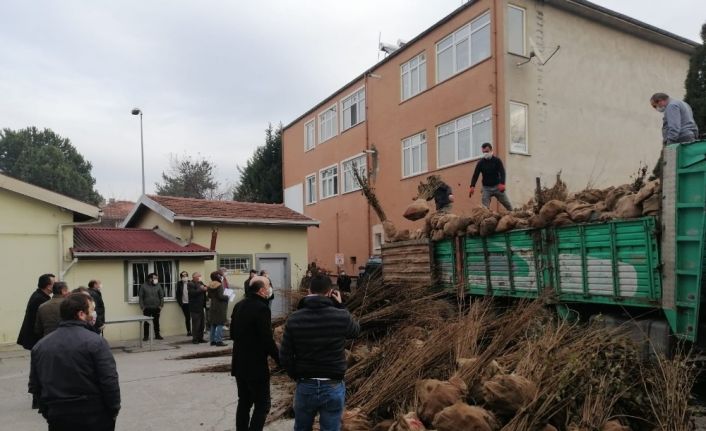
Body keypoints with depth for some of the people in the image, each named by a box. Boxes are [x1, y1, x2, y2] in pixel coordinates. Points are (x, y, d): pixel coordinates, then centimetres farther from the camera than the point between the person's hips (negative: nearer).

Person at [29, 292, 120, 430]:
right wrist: (114, 410, -5)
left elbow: (34, 386, 8)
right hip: (94, 417, -4)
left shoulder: (40, 345, 3)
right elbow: (109, 382, -18)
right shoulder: (95, 341, -15)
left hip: (57, 418, 4)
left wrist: (47, 411, 18)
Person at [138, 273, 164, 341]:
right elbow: (141, 297, -1)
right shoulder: (144, 286, -2)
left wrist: (161, 305, -1)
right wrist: (142, 306, -5)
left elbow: (161, 296, 5)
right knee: (146, 322, 4)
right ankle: (146, 336, 12)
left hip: (156, 308, 1)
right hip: (147, 308, -1)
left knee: (156, 322, 8)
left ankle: (157, 335, 17)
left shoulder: (158, 286, 3)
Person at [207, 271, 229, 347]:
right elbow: (220, 296, -19)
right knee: (220, 324, -4)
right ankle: (219, 341, -5)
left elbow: (209, 296, 13)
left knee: (213, 324, 14)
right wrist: (227, 297, -3)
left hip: (213, 306, 8)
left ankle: (212, 340, 19)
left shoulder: (210, 286, 7)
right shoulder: (219, 285, -16)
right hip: (220, 307, -8)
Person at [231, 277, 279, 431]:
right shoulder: (261, 308, -20)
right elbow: (268, 340, -21)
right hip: (256, 365, -8)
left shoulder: (239, 305, 6)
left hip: (239, 364, 8)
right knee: (262, 405, 1)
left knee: (244, 402, 18)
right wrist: (279, 359, -9)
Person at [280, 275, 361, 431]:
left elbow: (284, 357, -5)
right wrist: (340, 306, 12)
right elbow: (356, 331, 10)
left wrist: (298, 376, 12)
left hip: (305, 386, 1)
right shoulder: (342, 316, -14)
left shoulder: (294, 319, -9)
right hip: (333, 387, -1)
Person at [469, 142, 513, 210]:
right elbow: (475, 175, -5)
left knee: (508, 205, 7)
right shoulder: (480, 163, 0)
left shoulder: (497, 160, -2)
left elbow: (502, 172, -11)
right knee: (485, 207, -11)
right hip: (486, 188, 0)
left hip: (497, 186, 0)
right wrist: (472, 186, -20)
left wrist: (502, 183, -29)